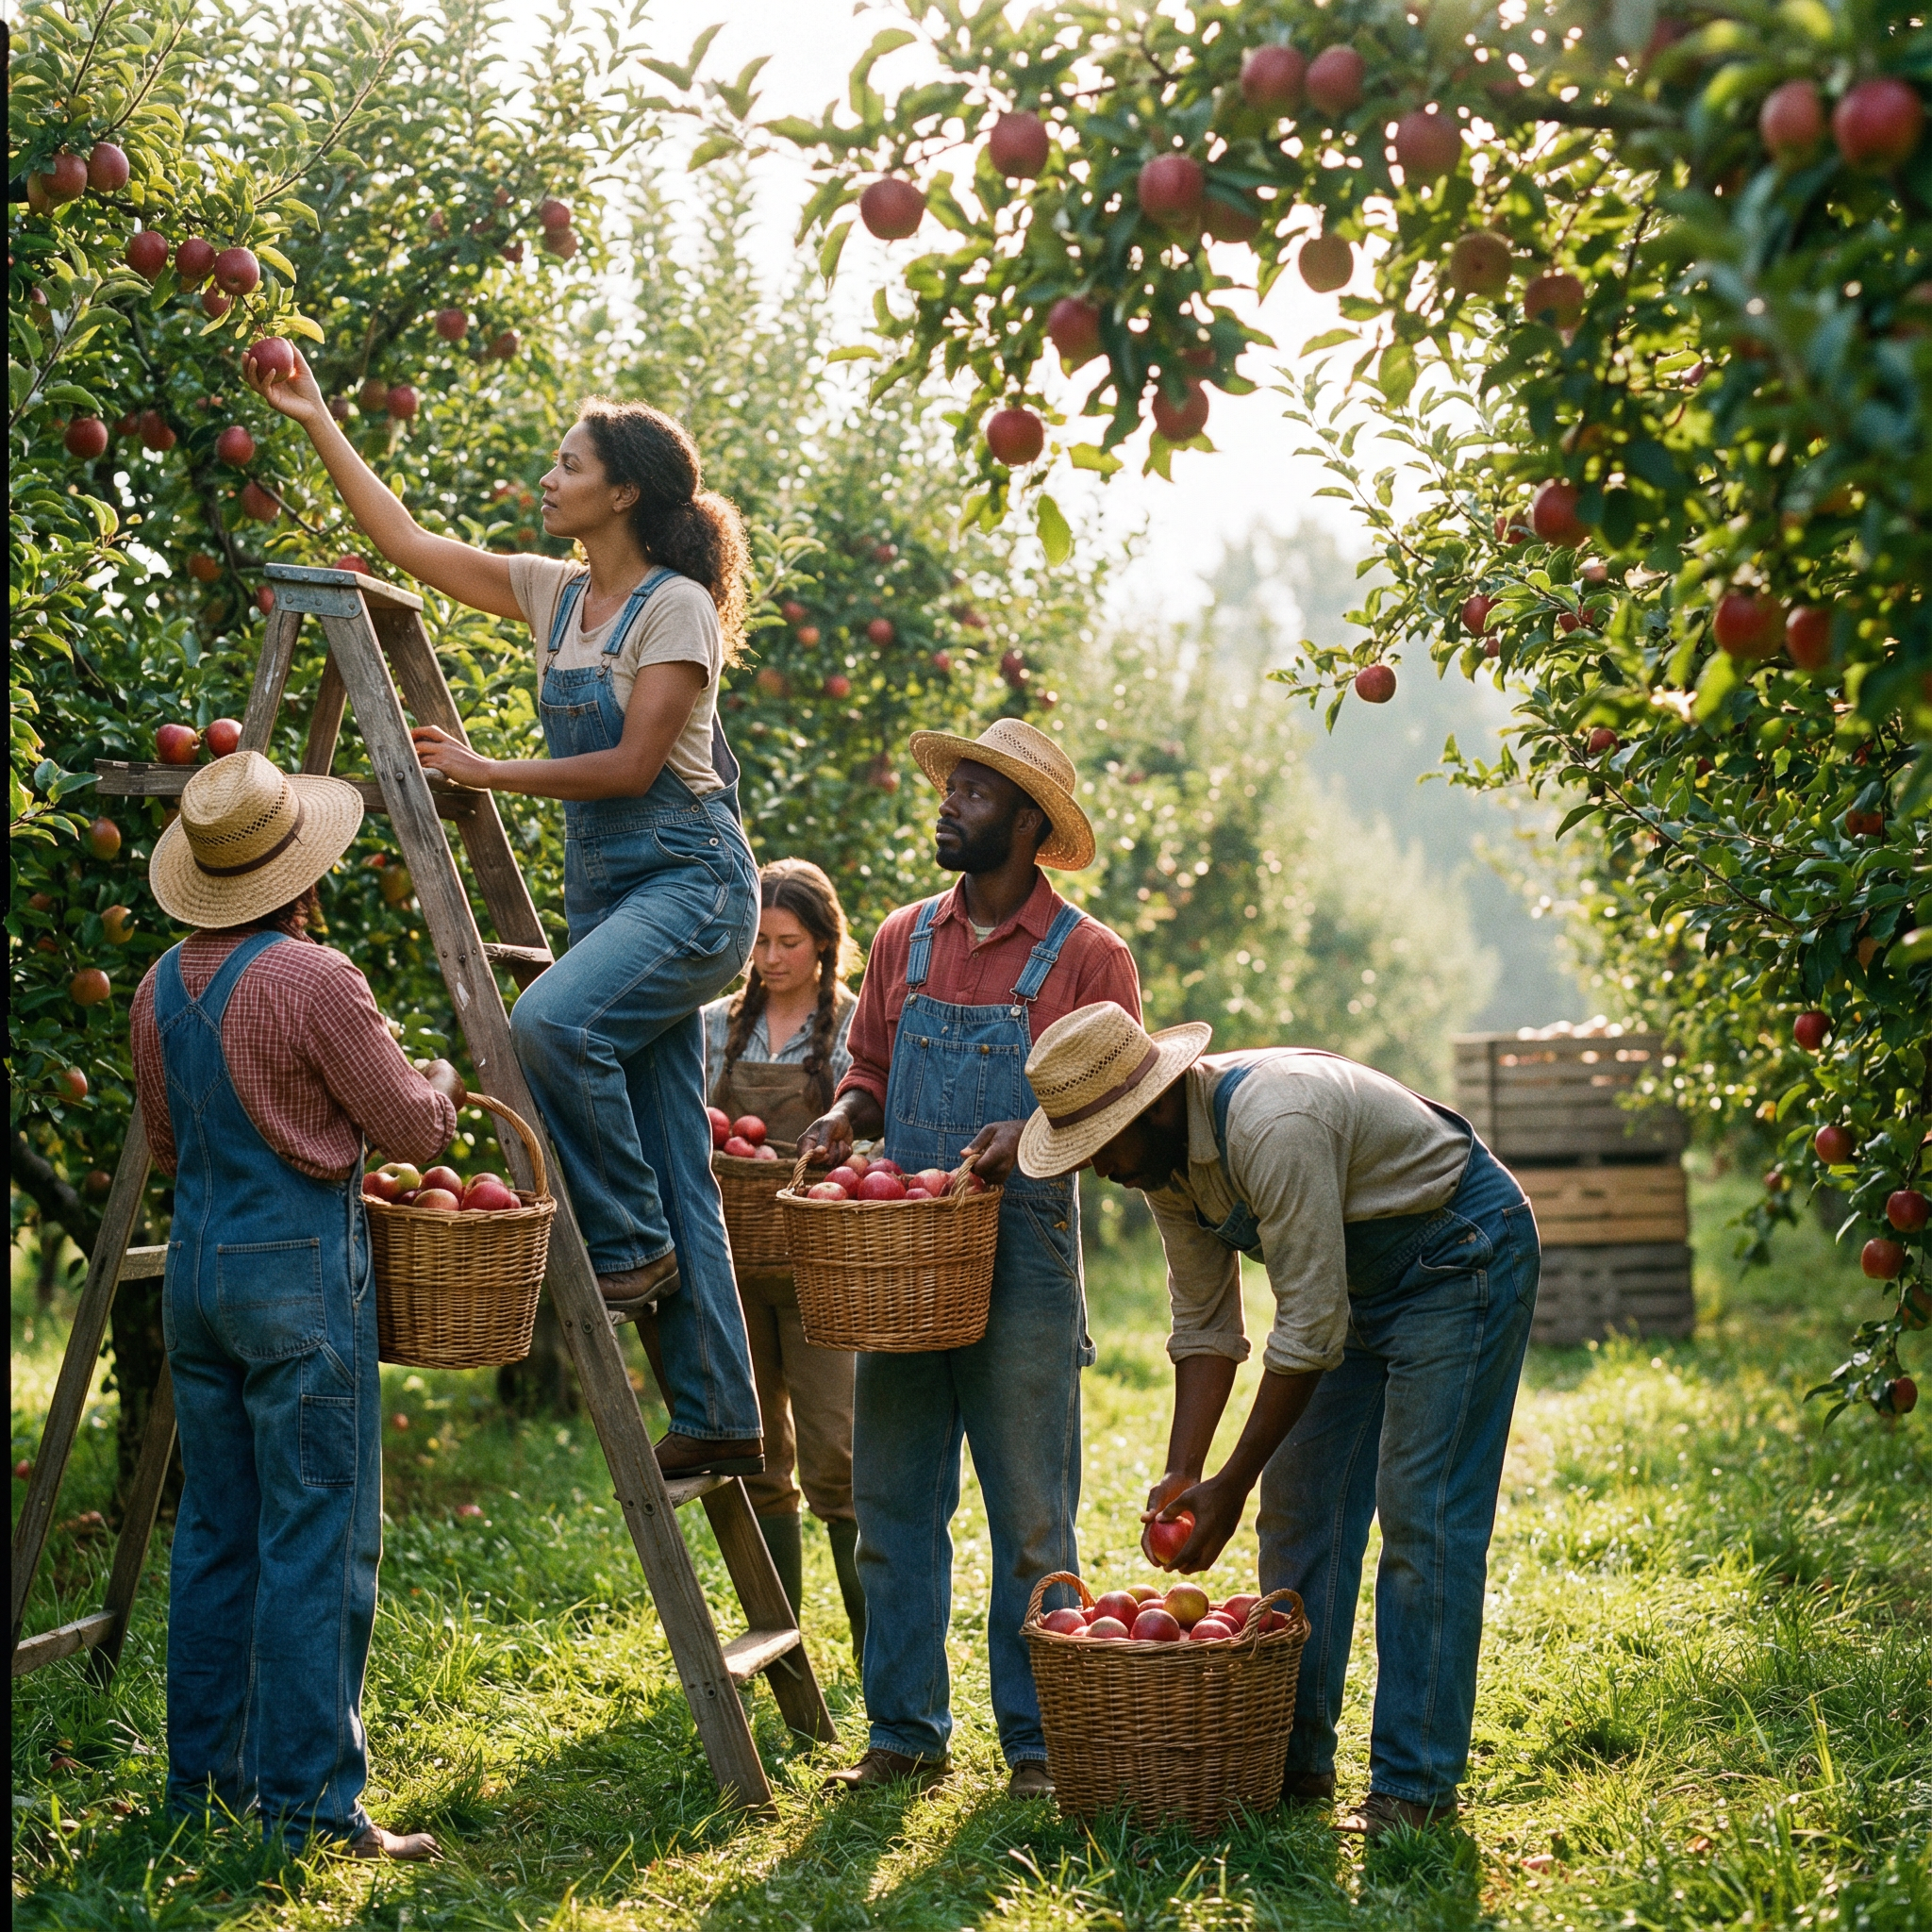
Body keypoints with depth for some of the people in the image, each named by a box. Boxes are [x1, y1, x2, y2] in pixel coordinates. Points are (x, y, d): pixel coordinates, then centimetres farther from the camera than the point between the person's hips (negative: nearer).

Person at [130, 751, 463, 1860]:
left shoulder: (161, 986, 8)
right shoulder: (311, 978, -15)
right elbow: (413, 1130, -10)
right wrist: (441, 1082, 10)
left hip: (196, 1268, 8)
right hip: (300, 1274, -7)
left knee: (216, 1536, 13)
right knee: (317, 1544, -4)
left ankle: (206, 1781, 19)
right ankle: (308, 1803, -3)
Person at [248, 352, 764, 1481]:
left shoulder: (677, 607, -9)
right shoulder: (555, 596, 12)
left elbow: (634, 764, -15)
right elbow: (406, 542, 16)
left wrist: (488, 773, -10)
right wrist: (318, 421, 14)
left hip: (691, 882, -7)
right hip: (606, 887, 7)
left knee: (553, 1020, -33)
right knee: (672, 1164, 3)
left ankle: (633, 1249, -13)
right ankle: (720, 1420, 4)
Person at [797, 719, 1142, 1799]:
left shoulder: (1088, 958, -2)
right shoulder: (904, 940, 12)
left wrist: (1032, 1135, -21)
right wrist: (847, 1116, -3)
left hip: (1023, 1258, -4)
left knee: (1033, 1514, 1)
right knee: (895, 1504, 6)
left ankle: (1039, 1741, 10)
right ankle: (906, 1732, 16)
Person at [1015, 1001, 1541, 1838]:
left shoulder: (1272, 1126, -34)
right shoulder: (1162, 1153, -5)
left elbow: (1308, 1329, -31)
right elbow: (1204, 1326, 2)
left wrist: (1231, 1484, -24)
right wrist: (1181, 1475, -7)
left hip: (1461, 1257, -9)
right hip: (1363, 1276, 9)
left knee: (1422, 1519, -13)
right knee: (1299, 1507, 6)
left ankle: (1416, 1789, -10)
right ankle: (1297, 1761, 14)